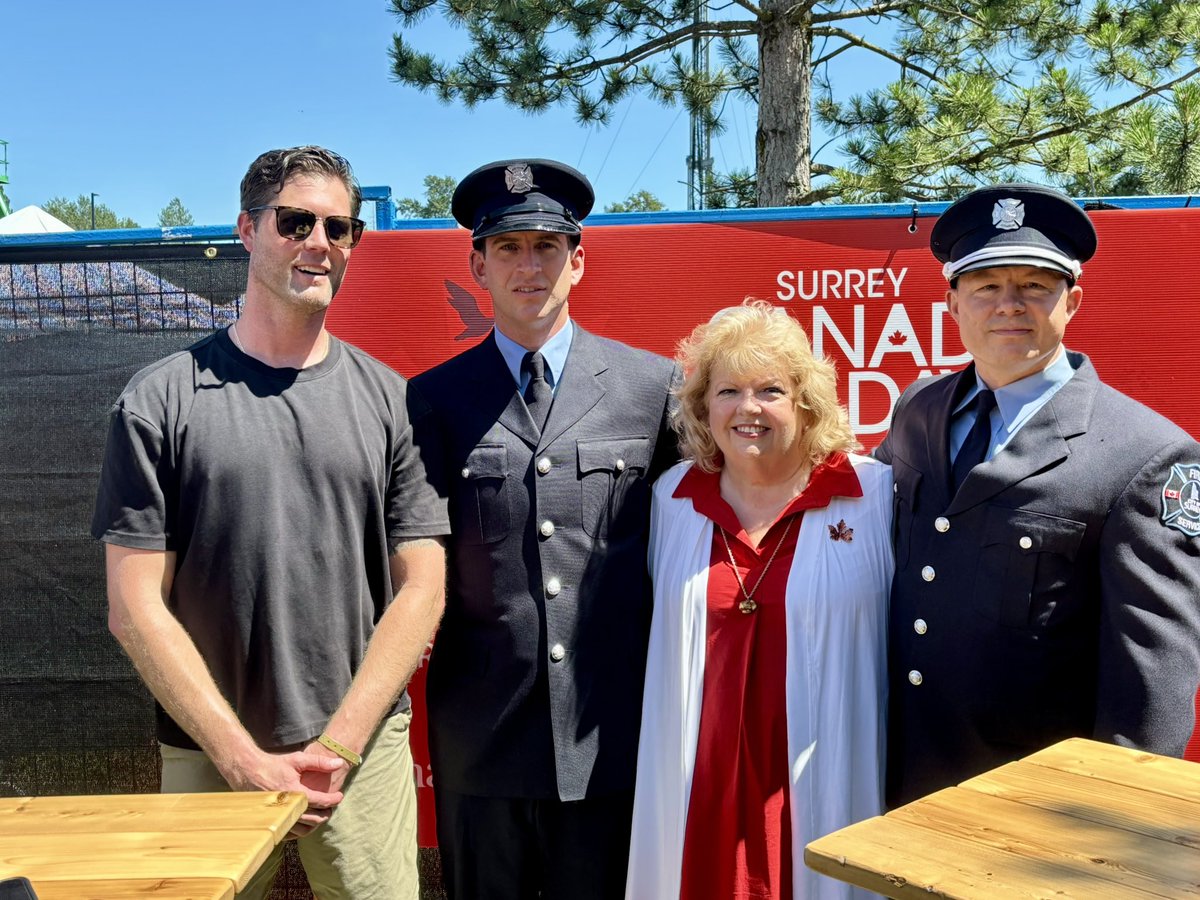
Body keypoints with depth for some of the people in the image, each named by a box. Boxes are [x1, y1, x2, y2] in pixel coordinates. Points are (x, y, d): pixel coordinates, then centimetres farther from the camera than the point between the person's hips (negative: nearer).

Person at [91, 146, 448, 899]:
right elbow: (137, 606, -4)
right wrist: (245, 760, -10)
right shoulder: (161, 400, -2)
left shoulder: (390, 400, 2)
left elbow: (421, 590, 0)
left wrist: (334, 747, -8)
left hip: (365, 753, 1)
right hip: (210, 758, 0)